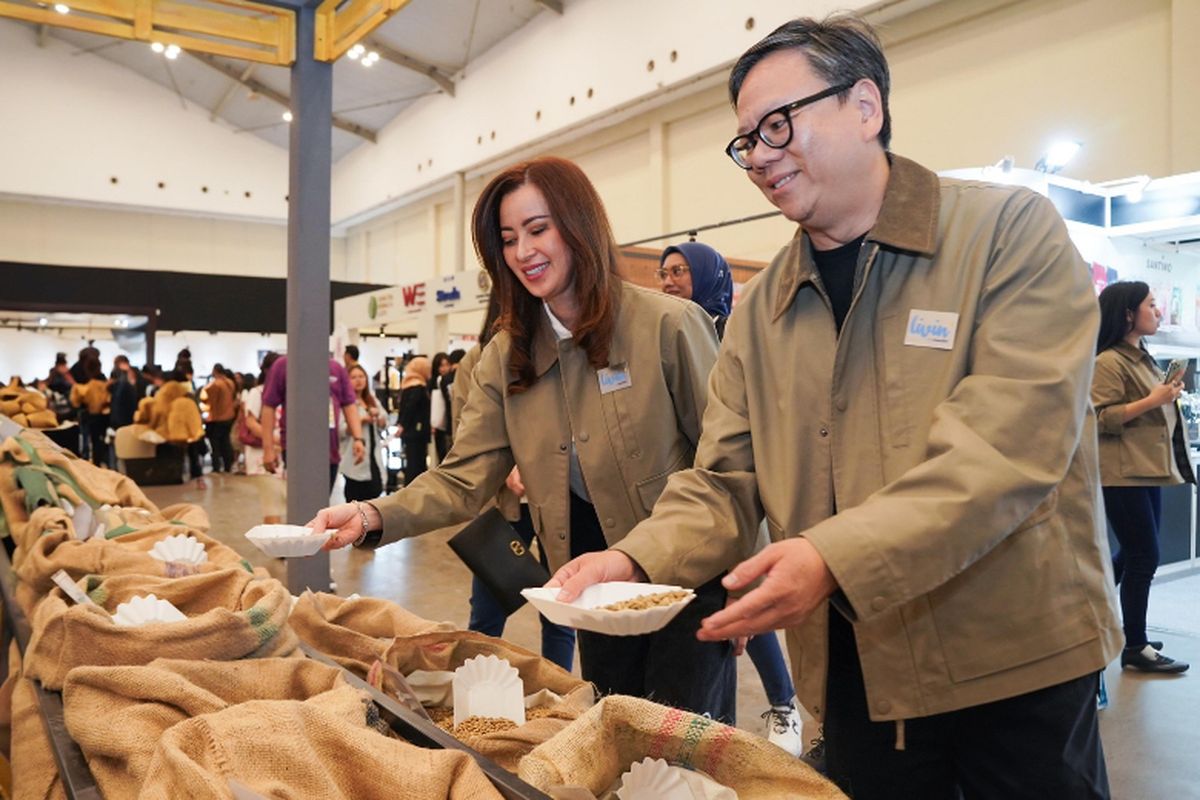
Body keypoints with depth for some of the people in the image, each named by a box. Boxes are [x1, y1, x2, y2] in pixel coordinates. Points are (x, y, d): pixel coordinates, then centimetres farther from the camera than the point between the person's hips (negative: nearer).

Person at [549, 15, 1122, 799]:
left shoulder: (1012, 232, -10)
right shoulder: (761, 308, 4)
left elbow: (1007, 446, -22)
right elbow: (725, 482, 1)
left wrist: (836, 558, -33)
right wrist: (635, 560, -18)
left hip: (1017, 661, -3)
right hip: (855, 674, 4)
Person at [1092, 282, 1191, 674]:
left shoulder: (1143, 358, 16)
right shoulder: (1109, 361, -13)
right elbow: (1100, 418, -21)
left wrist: (1169, 395, 11)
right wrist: (1153, 401, -22)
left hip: (1147, 471, 10)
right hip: (1123, 474, -10)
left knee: (1135, 555, 15)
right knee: (1144, 557, -5)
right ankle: (1135, 647, 5)